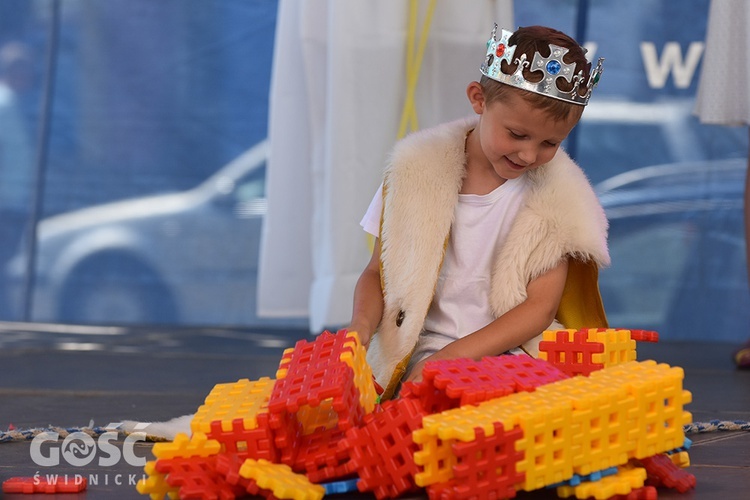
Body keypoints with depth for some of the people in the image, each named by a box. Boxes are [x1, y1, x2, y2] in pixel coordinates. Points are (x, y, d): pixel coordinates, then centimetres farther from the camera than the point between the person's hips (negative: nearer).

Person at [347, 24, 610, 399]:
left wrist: (455, 354, -19)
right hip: (428, 351, -1)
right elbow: (378, 271, 10)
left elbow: (539, 307, -5)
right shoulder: (419, 171, 2)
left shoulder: (556, 193, -1)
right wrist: (361, 324, -13)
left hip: (516, 357, 1)